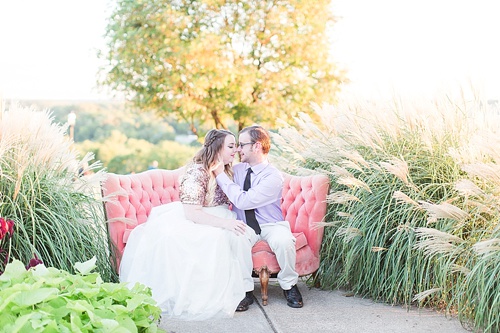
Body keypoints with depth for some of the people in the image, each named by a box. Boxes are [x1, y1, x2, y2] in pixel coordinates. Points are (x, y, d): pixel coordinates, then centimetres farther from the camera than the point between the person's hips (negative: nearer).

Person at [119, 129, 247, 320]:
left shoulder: (224, 171, 7)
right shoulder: (197, 172, -17)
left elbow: (225, 204, 15)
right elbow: (191, 213, -24)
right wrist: (225, 223, -31)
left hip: (212, 222, 8)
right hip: (186, 223, -7)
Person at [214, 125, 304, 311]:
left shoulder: (274, 177, -15)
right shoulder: (237, 170, 4)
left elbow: (243, 201, -24)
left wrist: (221, 175, -20)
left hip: (271, 225, -3)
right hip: (244, 226, 3)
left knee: (284, 241, -35)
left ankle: (289, 286, -7)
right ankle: (245, 291, -21)